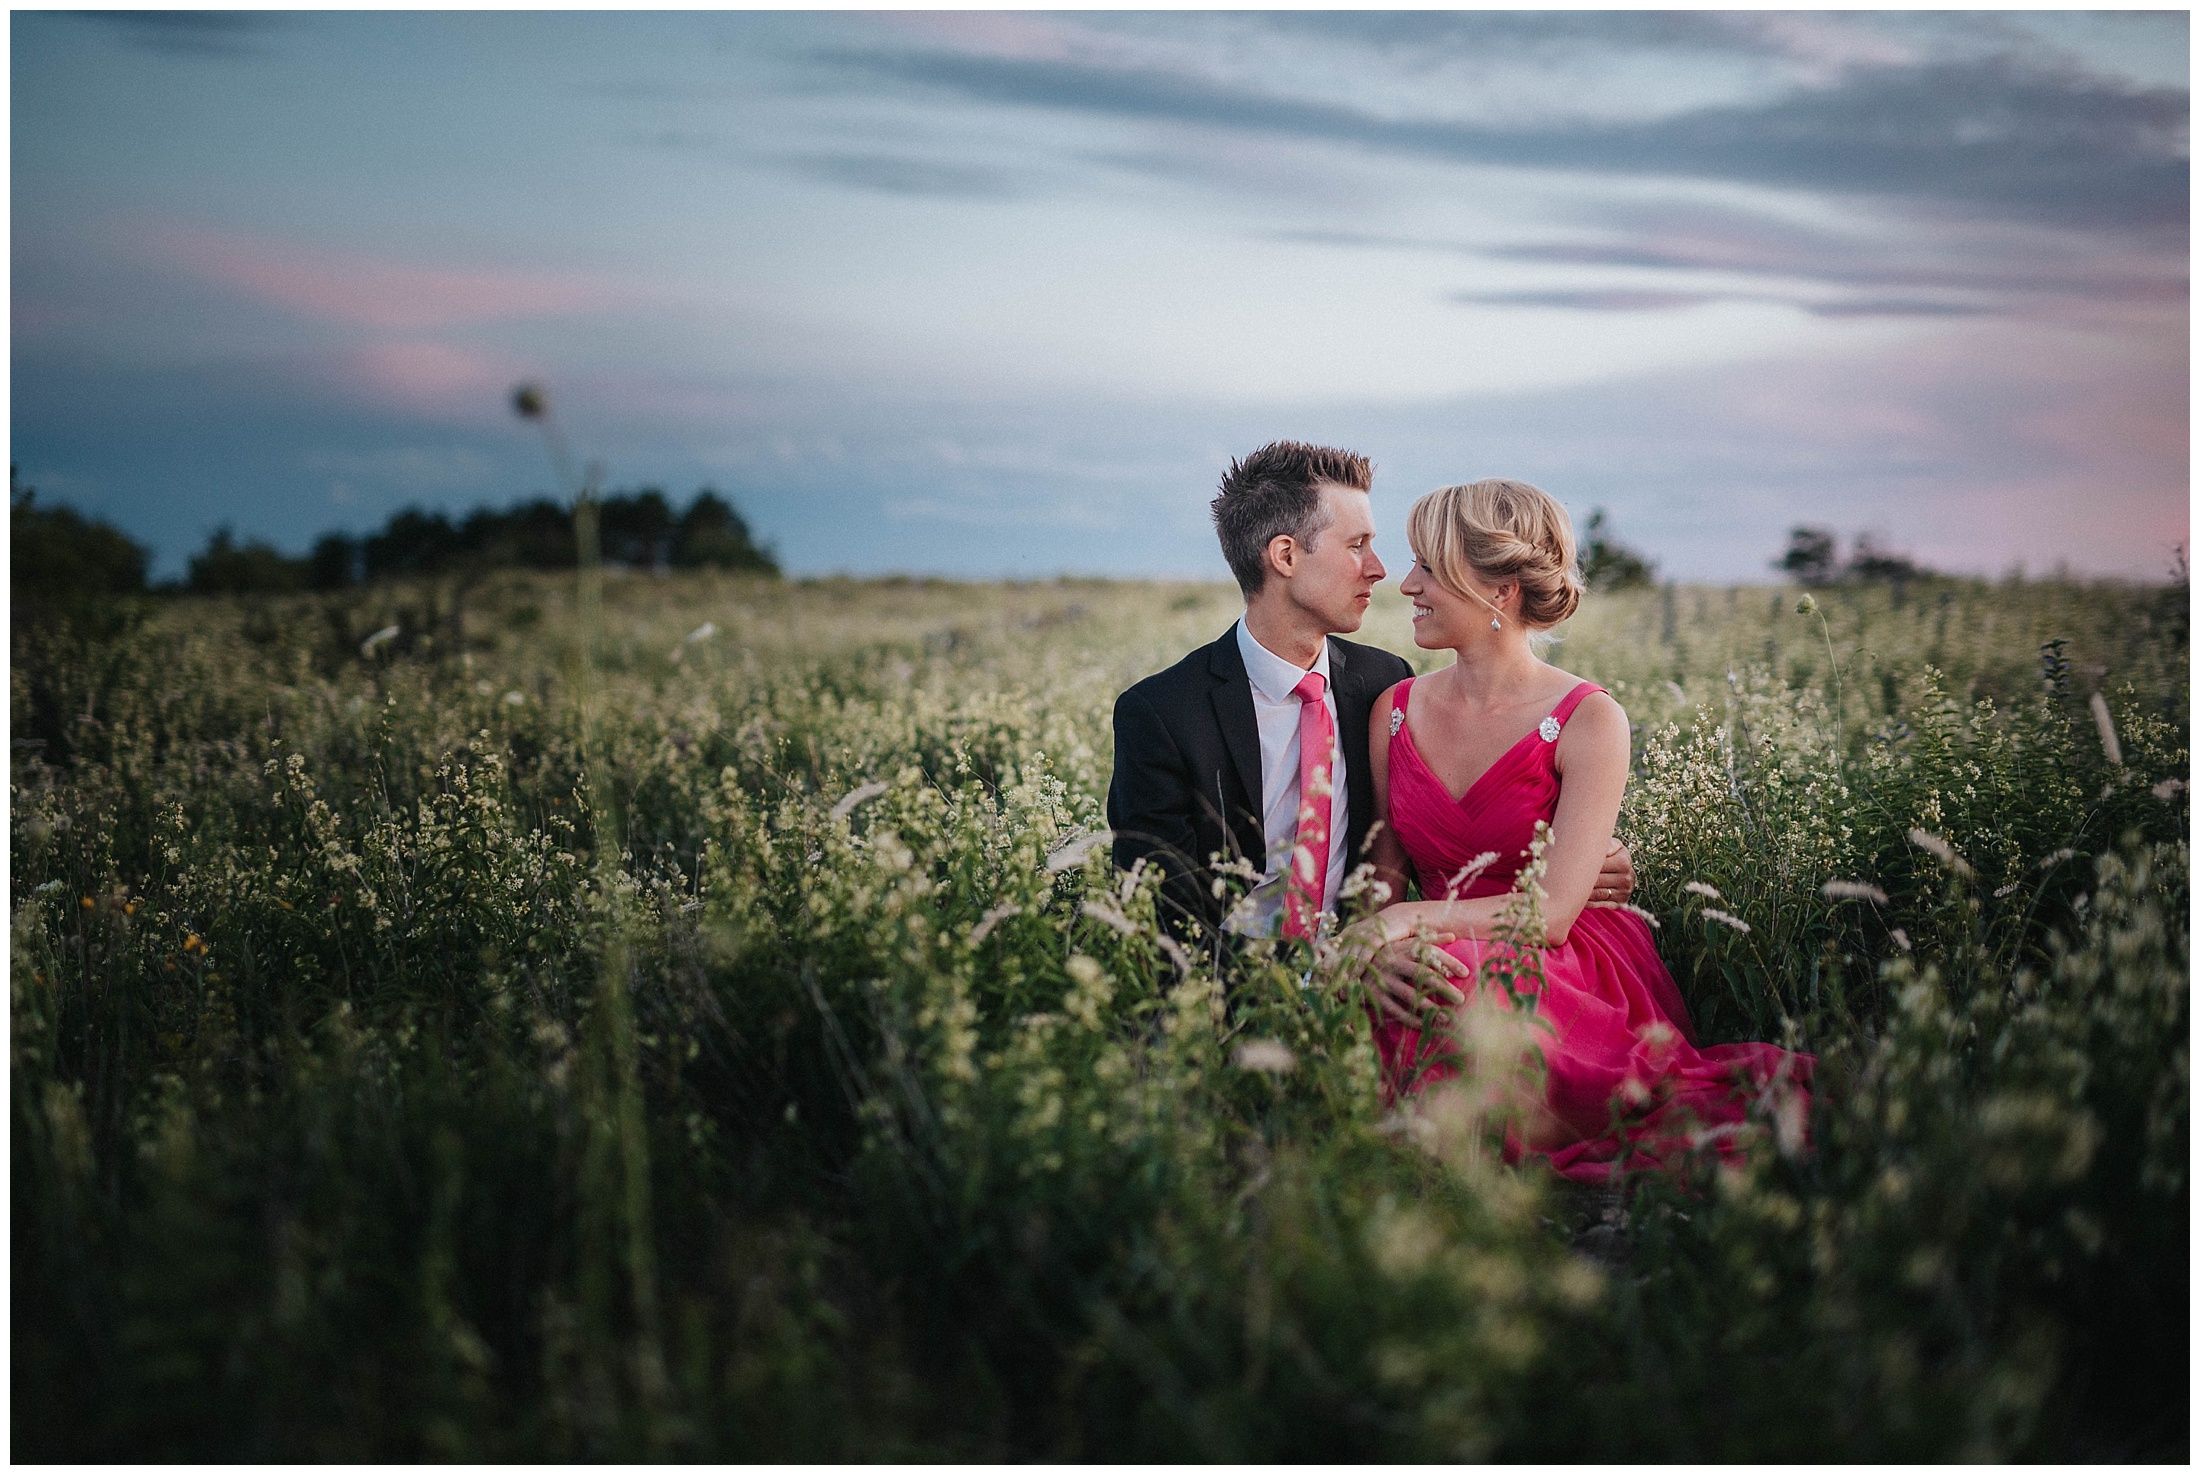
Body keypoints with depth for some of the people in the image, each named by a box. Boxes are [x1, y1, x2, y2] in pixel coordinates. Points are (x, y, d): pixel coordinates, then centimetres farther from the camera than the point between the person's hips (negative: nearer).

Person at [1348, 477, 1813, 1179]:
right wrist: (1371, 950, -15)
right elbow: (1383, 874, 8)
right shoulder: (1396, 712, 7)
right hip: (1442, 978, 3)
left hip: (1567, 980, -3)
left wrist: (1408, 920, -22)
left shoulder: (1589, 720, -8)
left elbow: (1552, 911, -15)